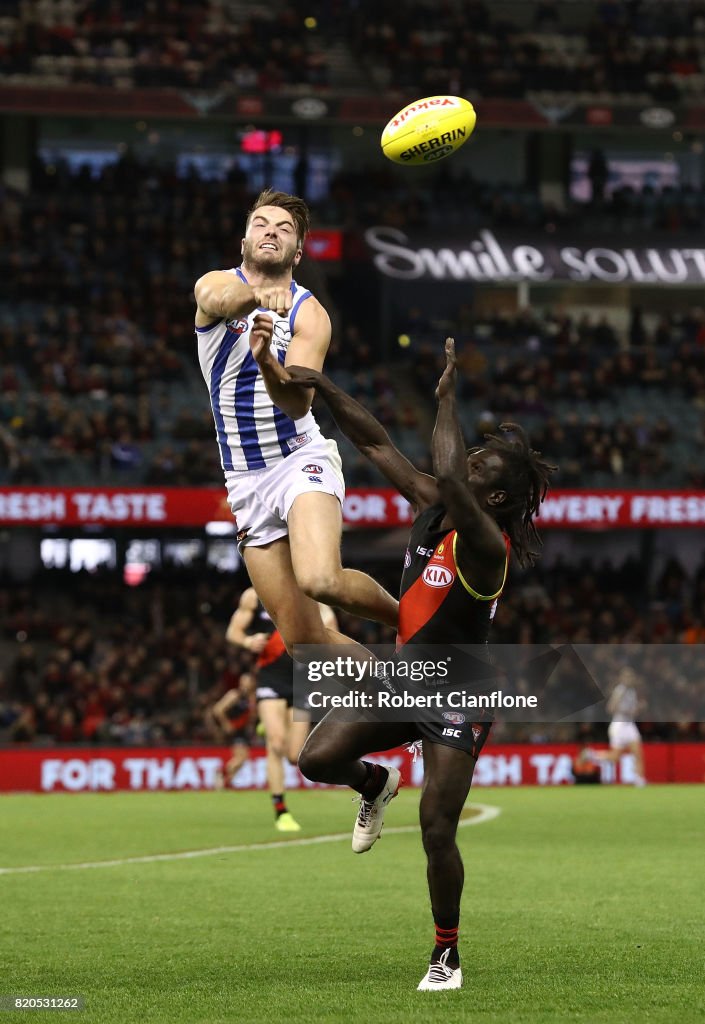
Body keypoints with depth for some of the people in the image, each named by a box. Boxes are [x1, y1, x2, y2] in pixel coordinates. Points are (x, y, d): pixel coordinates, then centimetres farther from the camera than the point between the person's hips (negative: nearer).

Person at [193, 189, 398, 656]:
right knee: (305, 641, -1)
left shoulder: (310, 314, -5)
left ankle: (404, 618, -3)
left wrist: (266, 362, -41)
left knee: (320, 580, -31)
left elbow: (298, 403, -20)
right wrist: (257, 294, -51)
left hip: (302, 460, -3)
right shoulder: (217, 283, 0)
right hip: (246, 480, 3)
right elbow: (219, 299, -28)